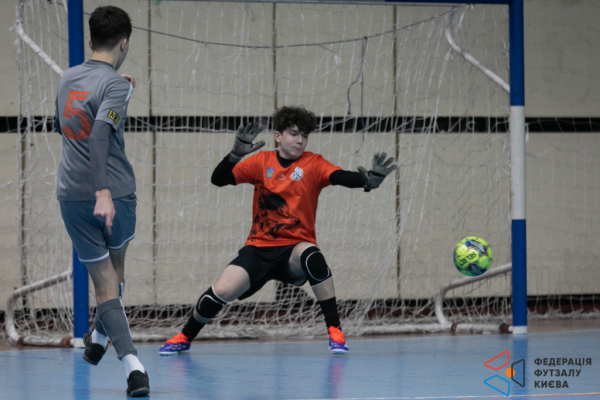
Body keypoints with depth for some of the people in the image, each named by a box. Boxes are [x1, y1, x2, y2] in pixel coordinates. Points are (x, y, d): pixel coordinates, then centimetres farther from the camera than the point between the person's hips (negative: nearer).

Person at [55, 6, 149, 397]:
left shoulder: (68, 79, 9)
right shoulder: (115, 84, -10)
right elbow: (100, 134, -26)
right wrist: (103, 191, -33)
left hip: (72, 195, 4)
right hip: (114, 196, -4)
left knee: (106, 284, 2)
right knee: (115, 268, 26)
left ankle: (132, 363, -15)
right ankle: (101, 338, 42)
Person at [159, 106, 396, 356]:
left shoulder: (313, 164, -3)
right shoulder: (261, 162, 3)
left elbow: (342, 177, -21)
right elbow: (218, 179, -2)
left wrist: (368, 180, -42)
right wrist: (236, 154, -21)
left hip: (294, 249, -2)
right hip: (259, 248, 2)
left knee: (311, 255, -36)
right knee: (221, 291, -16)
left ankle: (335, 331, -25)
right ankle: (184, 337, 13)